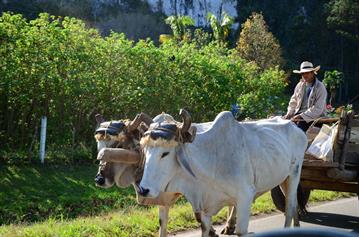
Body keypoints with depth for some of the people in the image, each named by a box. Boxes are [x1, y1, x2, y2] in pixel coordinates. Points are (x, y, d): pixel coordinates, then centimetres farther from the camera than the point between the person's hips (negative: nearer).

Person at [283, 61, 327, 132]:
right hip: (298, 114, 5)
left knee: (300, 124, -33)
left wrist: (301, 116, -22)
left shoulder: (320, 88, -9)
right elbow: (293, 101, 19)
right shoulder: (300, 85, 10)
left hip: (313, 117, -5)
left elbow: (318, 109, -16)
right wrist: (289, 114, 0)